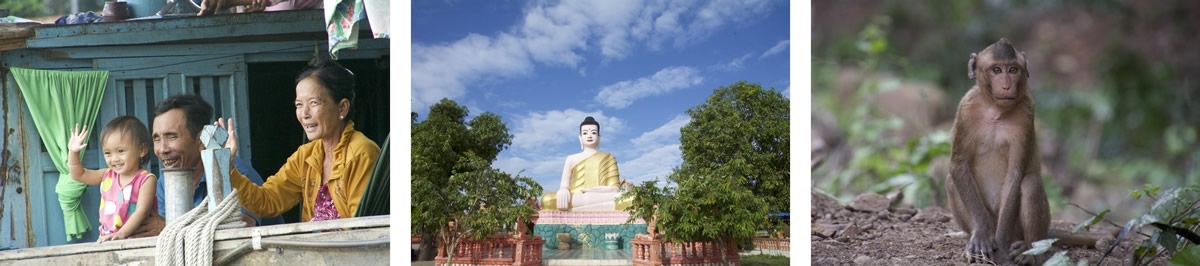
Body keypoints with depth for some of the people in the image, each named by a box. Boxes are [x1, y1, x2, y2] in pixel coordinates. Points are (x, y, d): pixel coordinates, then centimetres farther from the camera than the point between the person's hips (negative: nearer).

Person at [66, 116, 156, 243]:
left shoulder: (146, 179, -7)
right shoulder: (108, 175, 12)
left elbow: (141, 211, -16)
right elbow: (79, 175, 25)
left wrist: (121, 234, -26)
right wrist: (73, 152, 9)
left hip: (133, 240, -5)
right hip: (105, 240, 5)